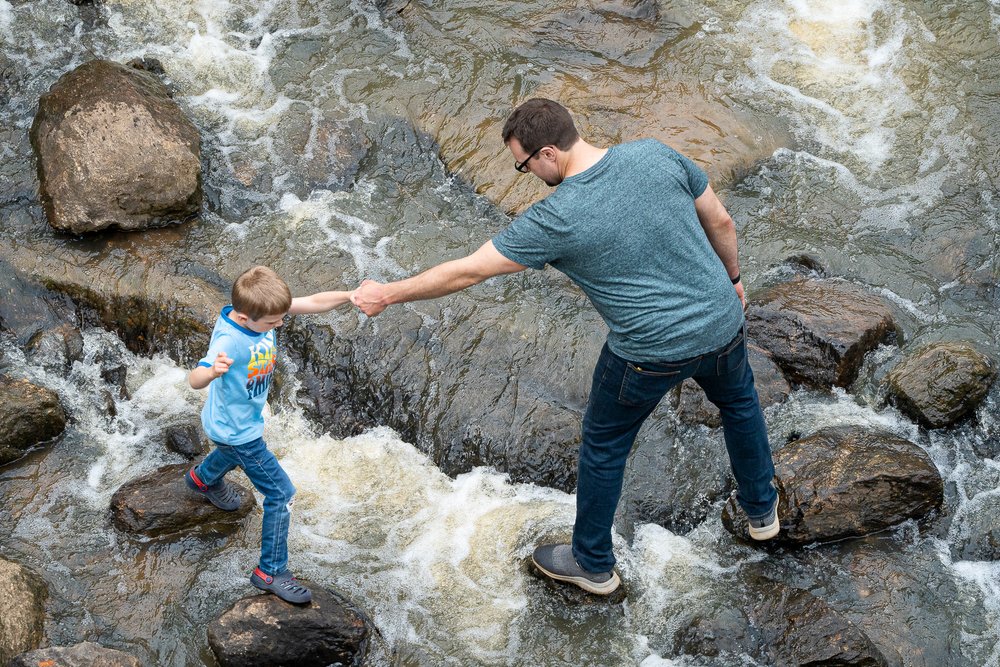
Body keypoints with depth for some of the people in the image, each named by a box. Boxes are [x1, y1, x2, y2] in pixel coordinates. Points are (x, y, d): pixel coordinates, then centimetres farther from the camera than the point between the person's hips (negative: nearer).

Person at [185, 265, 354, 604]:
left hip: (244, 421, 9)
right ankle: (270, 571, 13)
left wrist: (352, 295, -30)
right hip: (236, 430, -9)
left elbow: (312, 303, -18)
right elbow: (195, 379, -54)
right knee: (281, 494, -2)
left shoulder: (260, 309, -21)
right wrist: (212, 372, -76)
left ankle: (203, 478, 74)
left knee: (233, 452, 41)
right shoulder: (229, 341, -41)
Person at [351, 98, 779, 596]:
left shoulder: (554, 220, -22)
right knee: (739, 403, 35)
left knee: (604, 446, 19)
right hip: (722, 323, 5)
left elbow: (465, 272, -14)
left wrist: (388, 294, -2)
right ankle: (761, 511, 56)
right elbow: (721, 222, 4)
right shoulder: (657, 156, -9)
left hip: (651, 353, -5)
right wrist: (732, 278, 23)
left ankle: (593, 564, 37)